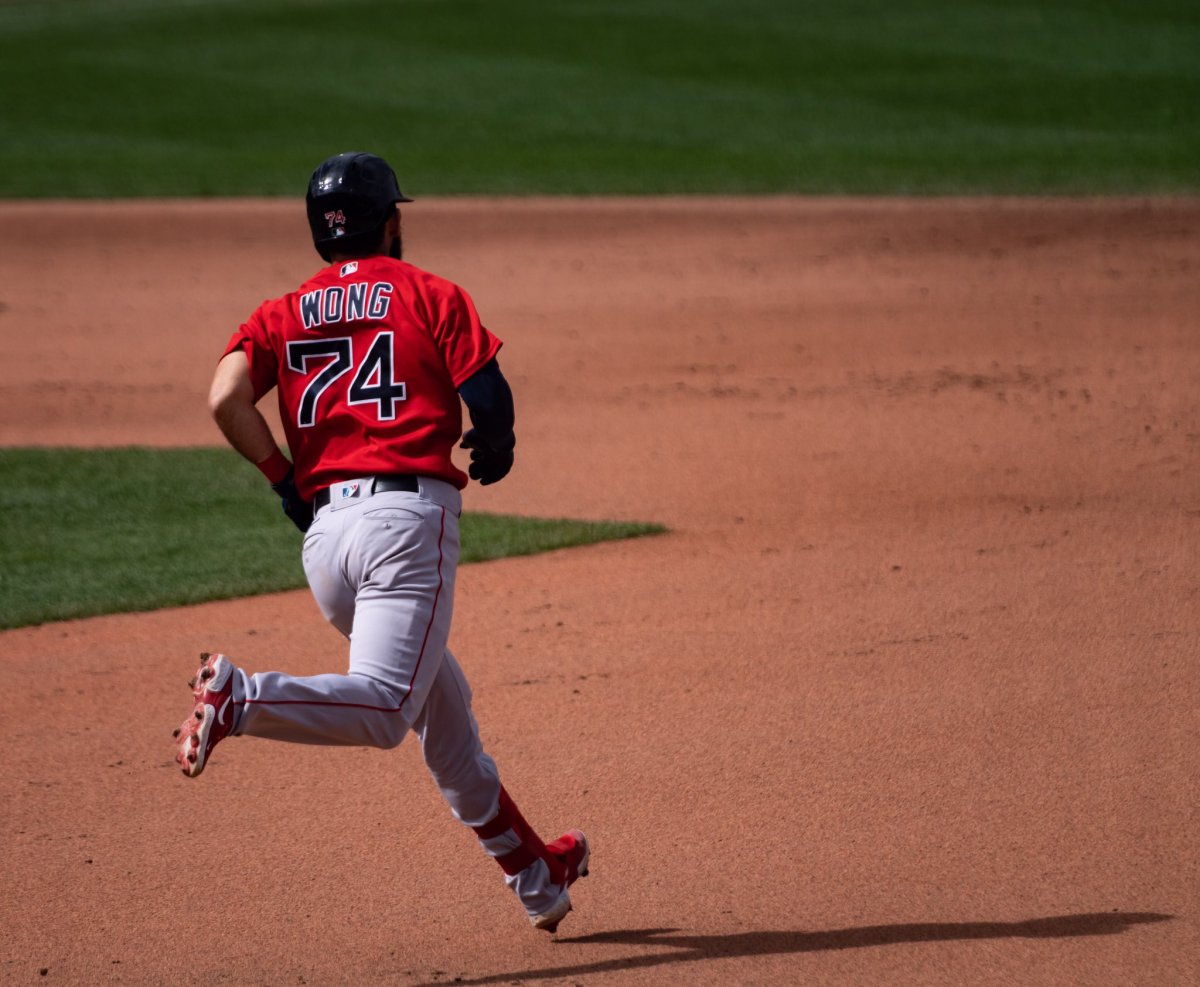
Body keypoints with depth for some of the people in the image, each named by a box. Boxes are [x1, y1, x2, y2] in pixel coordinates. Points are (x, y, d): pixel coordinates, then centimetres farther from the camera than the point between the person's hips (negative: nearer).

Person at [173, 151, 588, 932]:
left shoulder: (281, 316, 16)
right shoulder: (431, 295, 8)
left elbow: (228, 398, -2)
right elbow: (490, 400, -3)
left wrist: (287, 481, 9)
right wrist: (493, 451, 19)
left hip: (324, 531, 6)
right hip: (411, 510, -6)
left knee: (445, 715, 17)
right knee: (382, 708, -17)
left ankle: (533, 874, 28)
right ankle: (242, 698, -40)